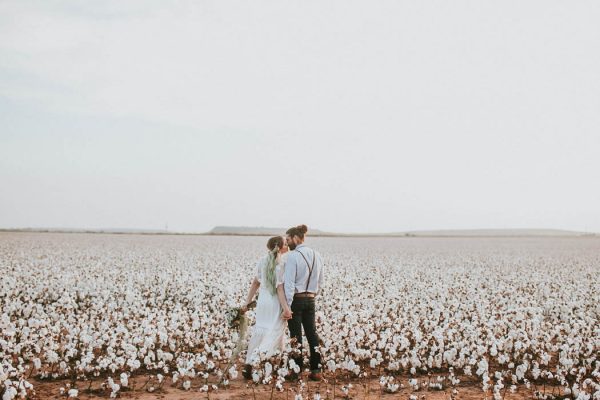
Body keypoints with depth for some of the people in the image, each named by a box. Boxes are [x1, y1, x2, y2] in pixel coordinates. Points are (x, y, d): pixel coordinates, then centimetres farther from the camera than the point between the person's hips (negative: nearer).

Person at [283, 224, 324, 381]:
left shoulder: (293, 256, -15)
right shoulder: (316, 255, 7)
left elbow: (289, 283, -18)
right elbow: (320, 282, 14)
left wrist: (287, 306, -18)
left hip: (296, 299, -6)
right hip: (310, 300, 6)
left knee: (296, 335, 2)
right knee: (311, 334, 11)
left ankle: (297, 370, 7)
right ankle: (316, 370, 11)